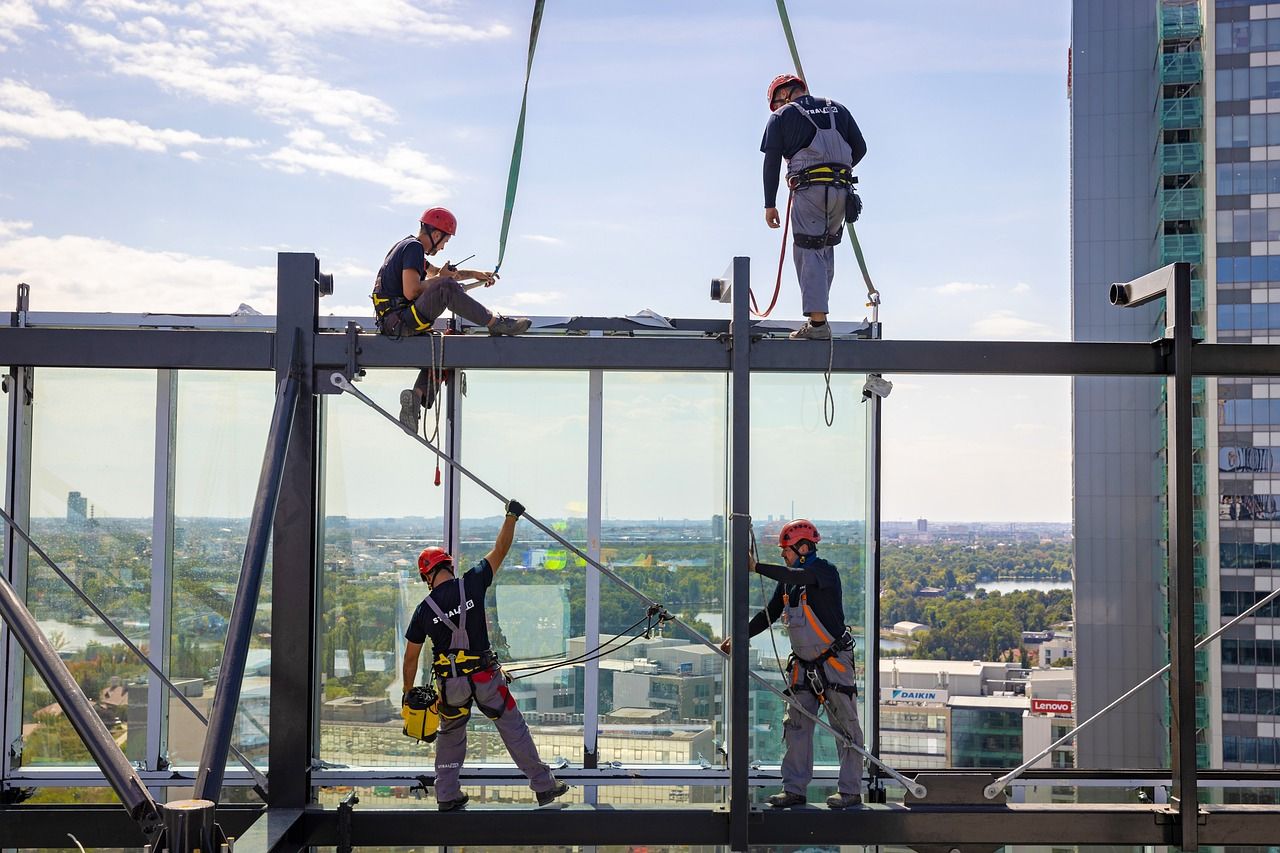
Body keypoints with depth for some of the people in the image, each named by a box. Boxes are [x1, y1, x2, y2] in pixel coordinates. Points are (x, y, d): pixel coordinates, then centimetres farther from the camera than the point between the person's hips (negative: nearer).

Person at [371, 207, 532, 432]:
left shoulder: (407, 246, 22)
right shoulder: (413, 247, -8)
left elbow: (435, 272, 36)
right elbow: (411, 291, -19)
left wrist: (476, 274, 31)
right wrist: (440, 279, -5)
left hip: (395, 322, 10)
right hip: (399, 322, -10)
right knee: (446, 288, -24)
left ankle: (416, 396, 6)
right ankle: (496, 323, -22)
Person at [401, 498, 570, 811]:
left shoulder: (424, 610, -2)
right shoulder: (471, 584, -8)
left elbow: (411, 657, 3)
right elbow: (500, 550, 1)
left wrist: (408, 692, 15)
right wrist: (512, 517, 10)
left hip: (449, 682, 1)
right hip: (484, 676, -1)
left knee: (450, 734, 20)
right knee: (514, 729, 7)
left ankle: (447, 795, 21)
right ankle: (543, 785, 13)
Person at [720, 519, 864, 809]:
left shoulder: (826, 571, -14)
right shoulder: (788, 581, 9)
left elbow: (799, 577, -35)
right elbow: (769, 614, 13)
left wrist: (757, 567, -38)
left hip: (834, 662, -7)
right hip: (803, 665, 7)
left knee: (845, 727, -2)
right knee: (796, 726, 5)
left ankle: (850, 790, 5)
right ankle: (794, 790, 10)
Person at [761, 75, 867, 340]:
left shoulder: (781, 117, 7)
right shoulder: (837, 109, 18)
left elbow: (771, 163, 2)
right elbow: (860, 147, 17)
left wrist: (770, 204, 5)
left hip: (809, 190, -4)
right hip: (842, 190, 5)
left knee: (808, 253, -4)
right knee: (826, 250, 18)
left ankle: (817, 321, -13)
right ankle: (818, 307, 19)